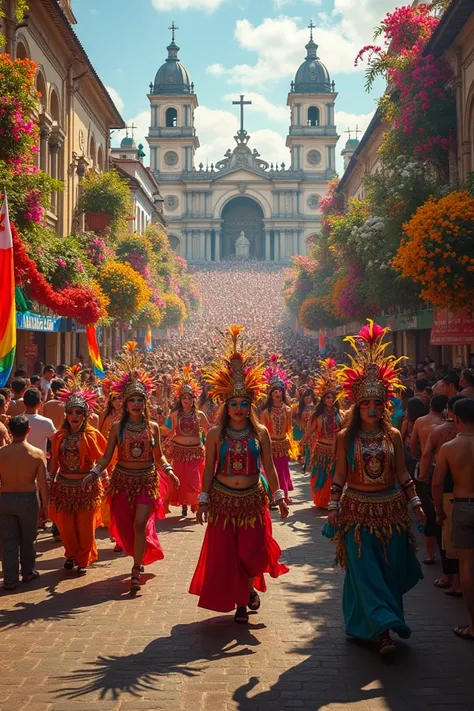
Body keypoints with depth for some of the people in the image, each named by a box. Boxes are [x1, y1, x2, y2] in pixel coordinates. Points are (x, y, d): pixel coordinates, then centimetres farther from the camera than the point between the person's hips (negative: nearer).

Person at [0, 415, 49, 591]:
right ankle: (27, 572, 30)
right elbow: (43, 484, -8)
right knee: (27, 539, 16)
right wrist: (45, 506, 1)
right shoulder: (37, 454, -9)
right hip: (28, 499, 0)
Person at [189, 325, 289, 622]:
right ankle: (240, 601, 21)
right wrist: (204, 499, 1)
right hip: (223, 500, 0)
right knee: (224, 553, 3)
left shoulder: (261, 432, -1)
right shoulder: (216, 434, -2)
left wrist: (279, 497, 0)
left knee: (253, 551, -3)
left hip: (252, 500, 0)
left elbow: (269, 467, 3)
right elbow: (209, 469, 3)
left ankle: (249, 587, 30)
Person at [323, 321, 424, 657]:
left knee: (390, 569, 7)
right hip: (357, 509, -2)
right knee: (364, 570, -3)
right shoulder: (346, 436, -3)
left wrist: (416, 503, 4)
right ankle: (383, 628, 2)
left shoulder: (393, 435, 1)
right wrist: (333, 507, -3)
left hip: (390, 508, 2)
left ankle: (380, 622, 25)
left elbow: (402, 473, 6)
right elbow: (340, 475, 0)